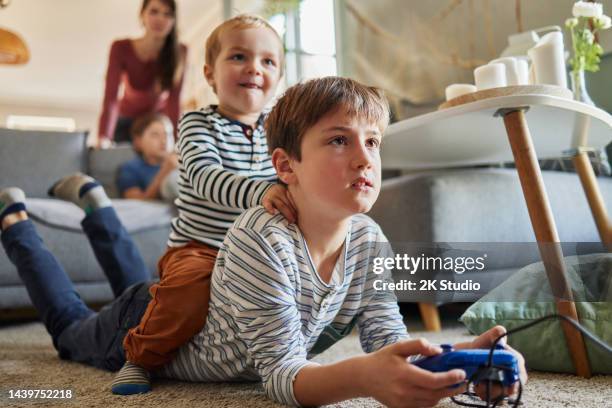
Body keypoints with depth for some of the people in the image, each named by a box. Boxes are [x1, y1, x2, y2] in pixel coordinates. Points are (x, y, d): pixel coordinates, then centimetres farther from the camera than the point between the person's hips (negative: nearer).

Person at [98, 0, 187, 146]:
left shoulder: (179, 52, -19)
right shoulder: (121, 48, -22)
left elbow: (174, 99, -19)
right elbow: (110, 98, -29)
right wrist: (103, 139, -40)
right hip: (127, 121, -1)